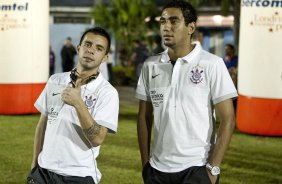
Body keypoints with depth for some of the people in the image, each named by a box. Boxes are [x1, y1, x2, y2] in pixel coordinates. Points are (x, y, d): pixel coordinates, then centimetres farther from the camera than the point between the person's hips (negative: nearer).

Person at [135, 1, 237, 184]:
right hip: (158, 168, 4)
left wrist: (213, 168, -11)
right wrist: (145, 162, 5)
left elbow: (227, 119, -7)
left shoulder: (211, 64, -8)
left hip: (197, 167, -4)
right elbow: (144, 116, 10)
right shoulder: (151, 65, 3)